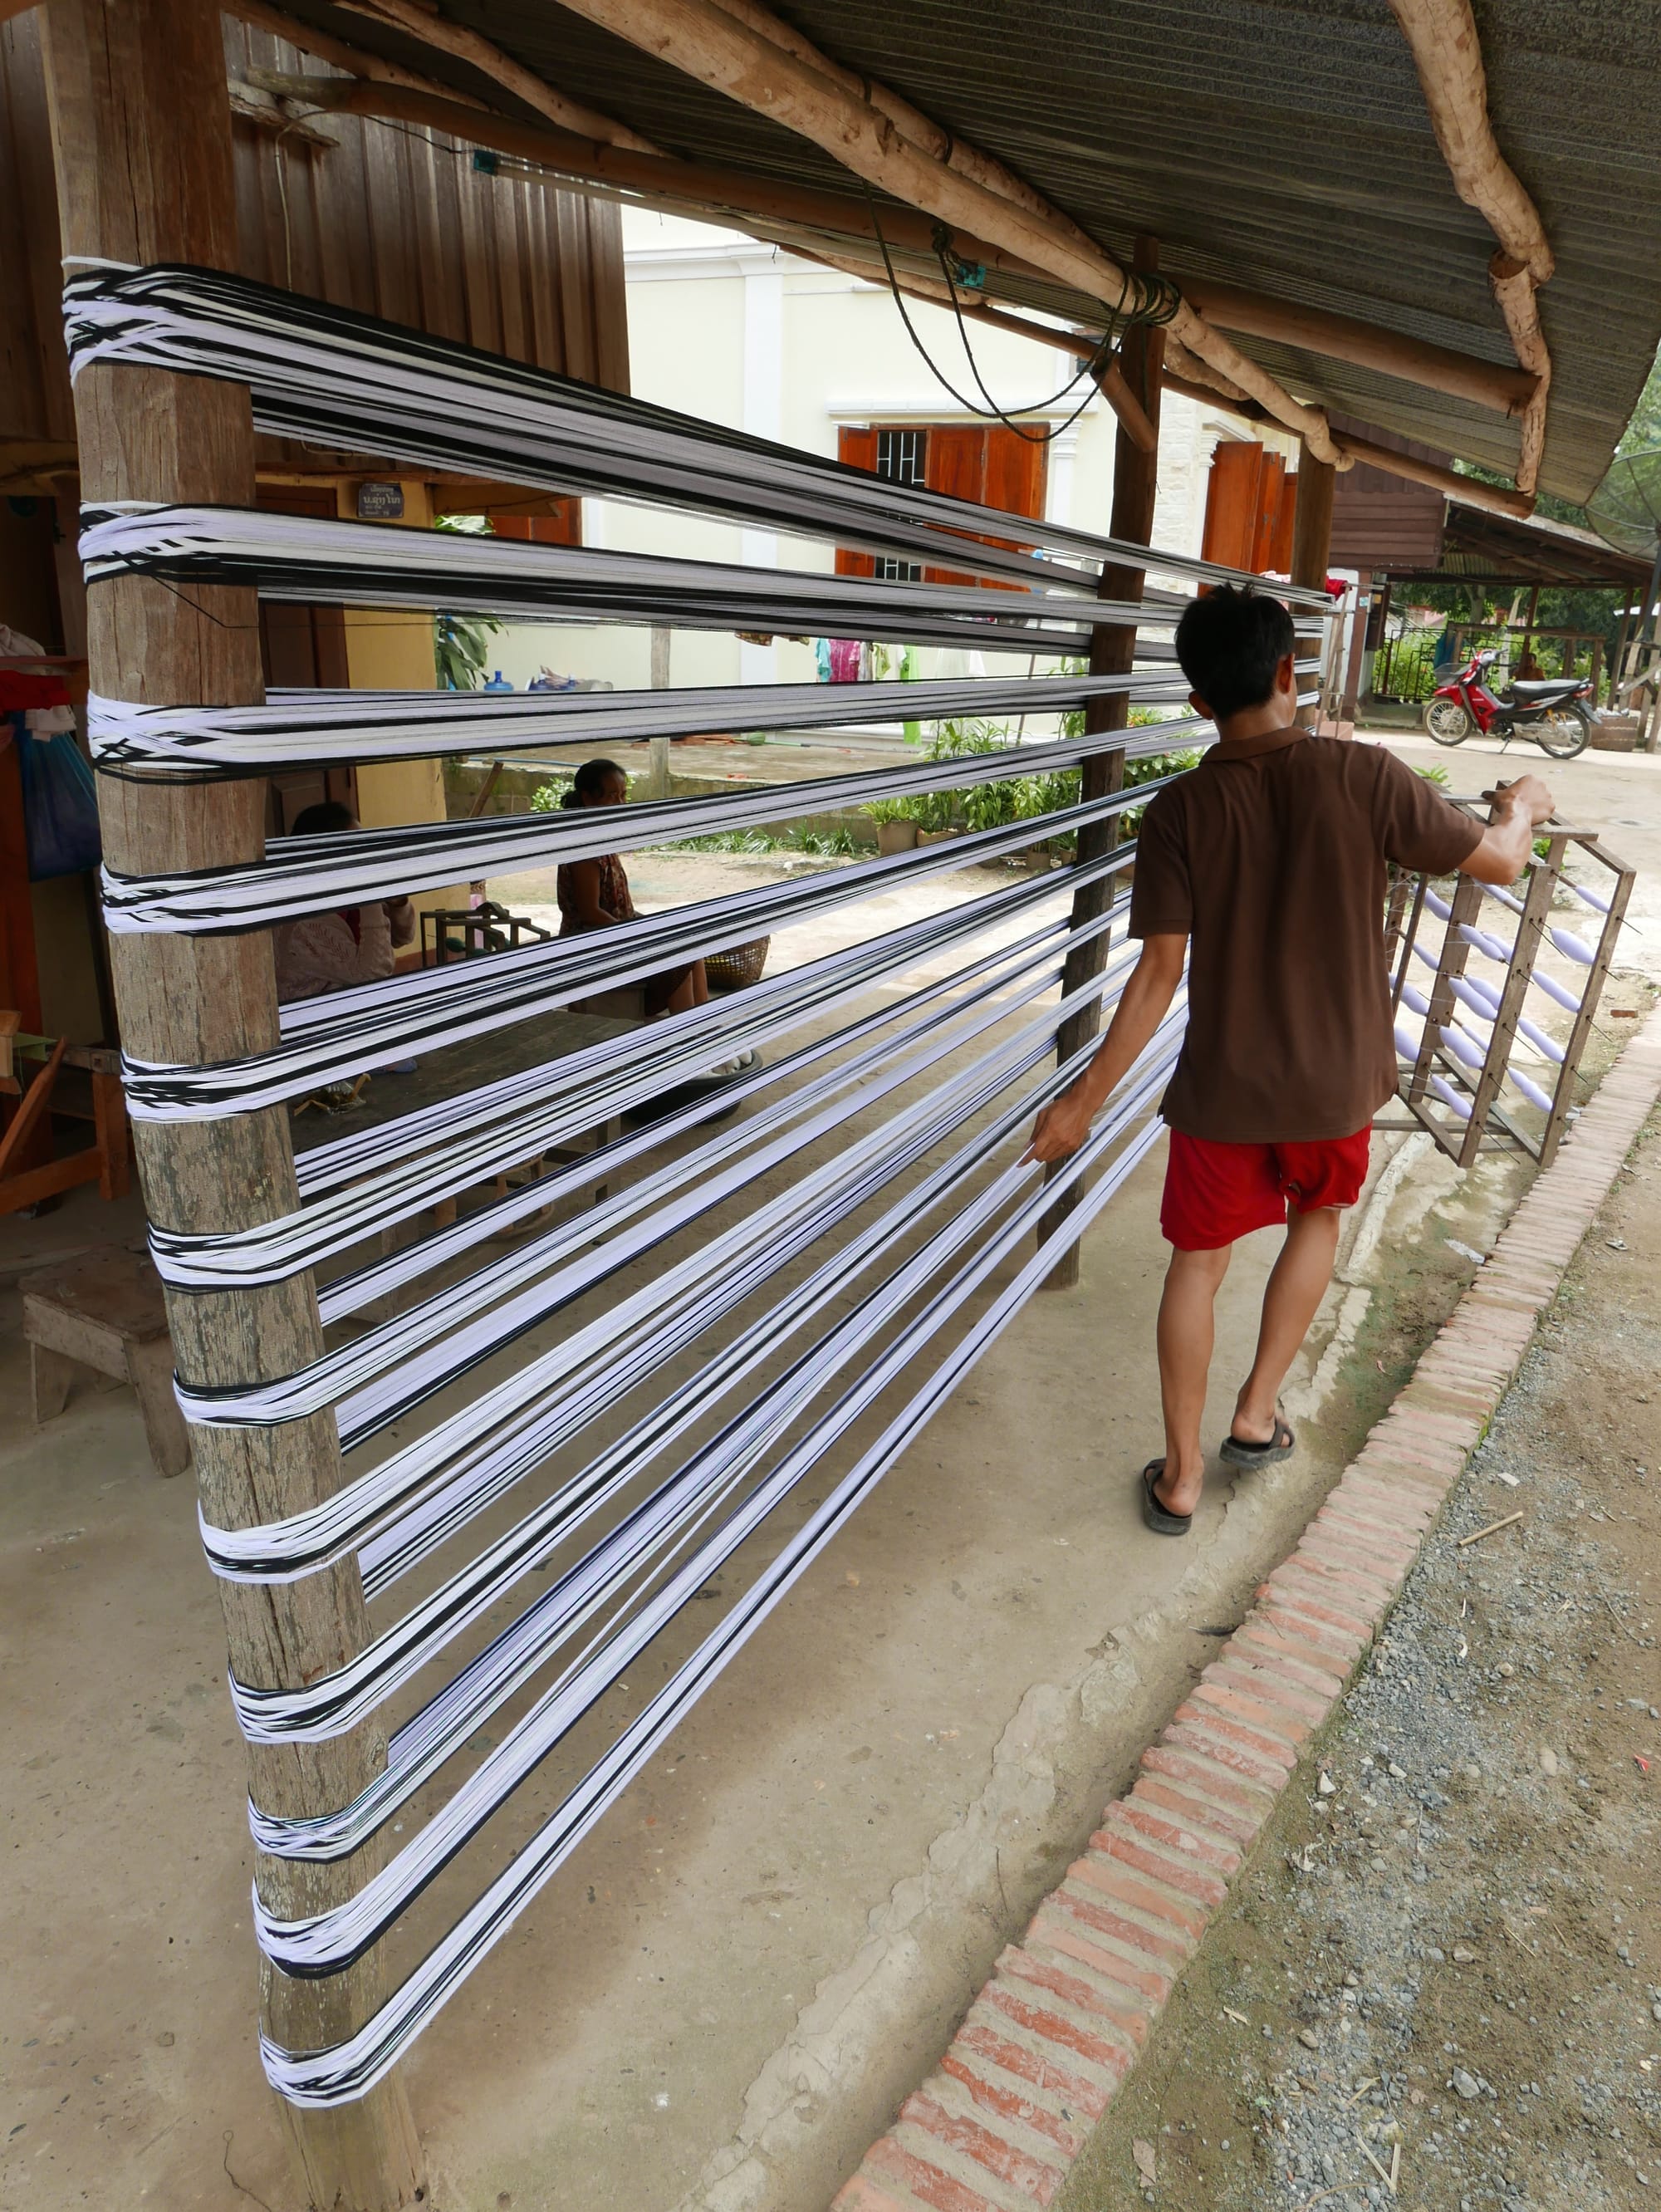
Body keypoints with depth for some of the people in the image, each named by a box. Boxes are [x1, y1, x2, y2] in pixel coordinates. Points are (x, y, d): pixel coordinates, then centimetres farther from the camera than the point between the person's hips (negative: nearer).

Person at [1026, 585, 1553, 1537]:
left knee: (1200, 1263, 13)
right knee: (1319, 1215, 28)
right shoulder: (1364, 776, -14)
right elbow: (1499, 861, -2)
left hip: (1223, 1087, 0)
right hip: (1337, 1080, 1)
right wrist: (1524, 806, 21)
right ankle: (1258, 1413, 31)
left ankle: (1181, 1476, 22)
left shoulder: (1178, 811, -12)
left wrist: (1085, 1098, -7)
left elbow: (1160, 973, -14)